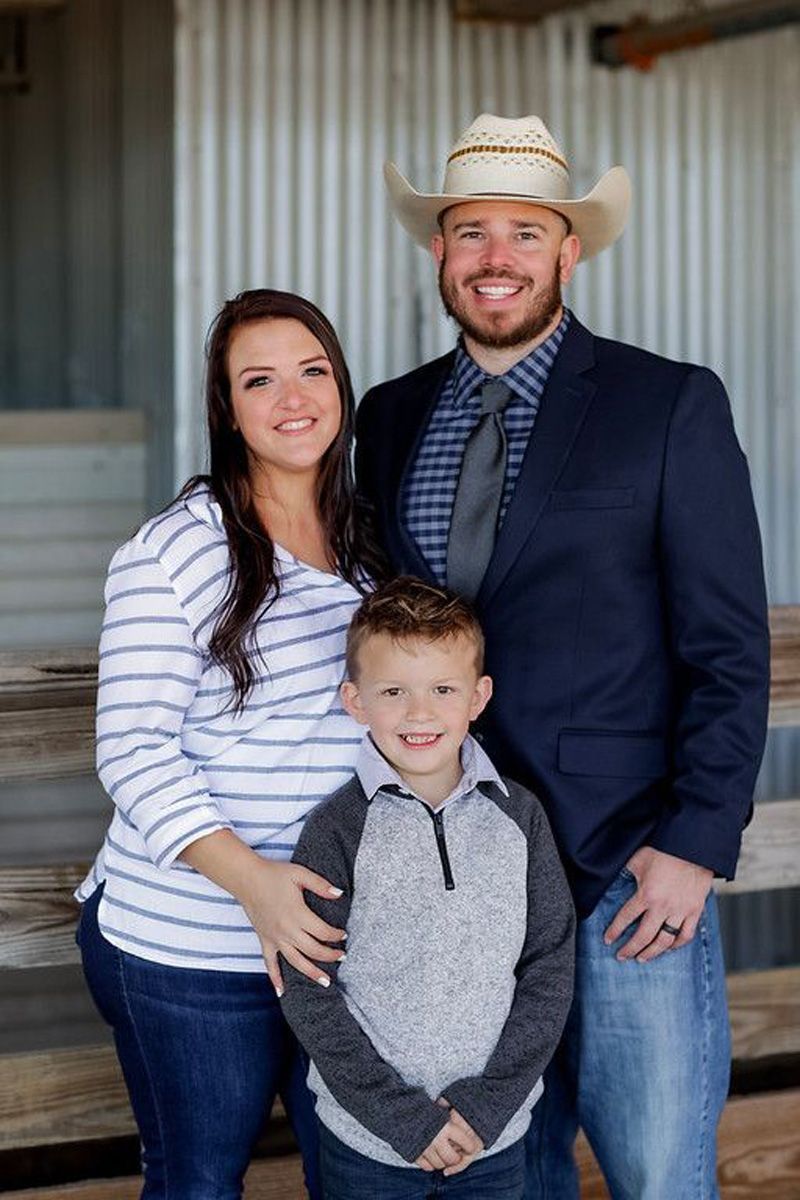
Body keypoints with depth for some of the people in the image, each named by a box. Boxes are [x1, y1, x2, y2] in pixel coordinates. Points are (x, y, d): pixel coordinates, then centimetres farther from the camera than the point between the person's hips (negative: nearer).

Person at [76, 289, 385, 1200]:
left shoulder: (368, 541, 7)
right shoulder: (173, 552, -11)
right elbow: (133, 752, -15)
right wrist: (250, 879, -27)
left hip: (344, 936, 5)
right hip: (186, 949, -5)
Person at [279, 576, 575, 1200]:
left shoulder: (519, 816, -1)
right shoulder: (337, 830, -8)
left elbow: (549, 970, 0)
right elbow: (307, 991, -9)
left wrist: (489, 1103, -9)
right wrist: (403, 1116, -12)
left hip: (495, 1138, 2)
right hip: (366, 1146, -2)